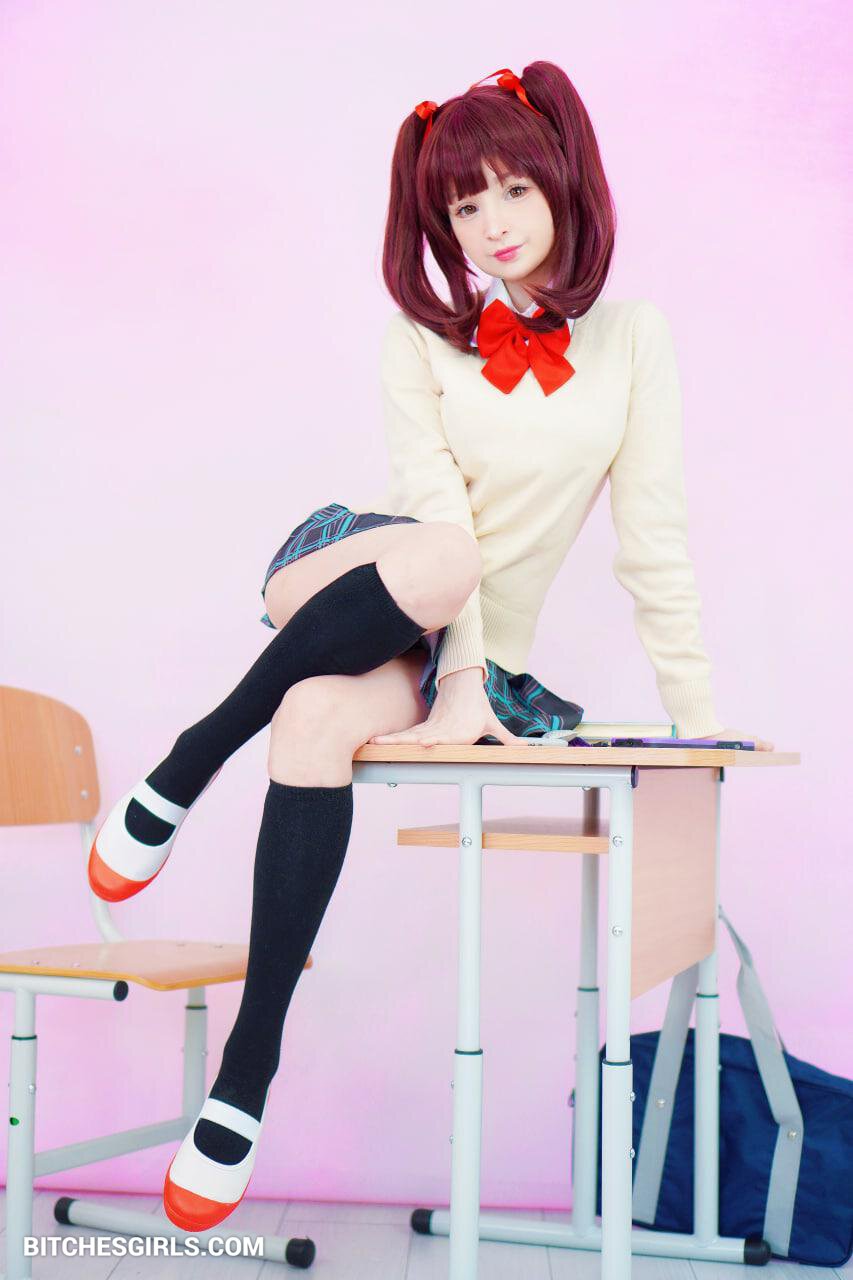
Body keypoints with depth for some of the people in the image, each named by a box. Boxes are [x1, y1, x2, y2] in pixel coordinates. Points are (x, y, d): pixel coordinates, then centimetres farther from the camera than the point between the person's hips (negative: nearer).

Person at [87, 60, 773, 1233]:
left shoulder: (630, 336, 3)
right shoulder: (425, 333, 2)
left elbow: (653, 533, 0)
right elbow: (437, 508, -10)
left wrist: (699, 713, -4)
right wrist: (461, 683, -22)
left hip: (485, 651, 0)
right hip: (346, 587, 0)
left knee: (320, 720, -34)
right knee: (432, 560, -38)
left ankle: (246, 1078, -31)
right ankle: (182, 774, -23)